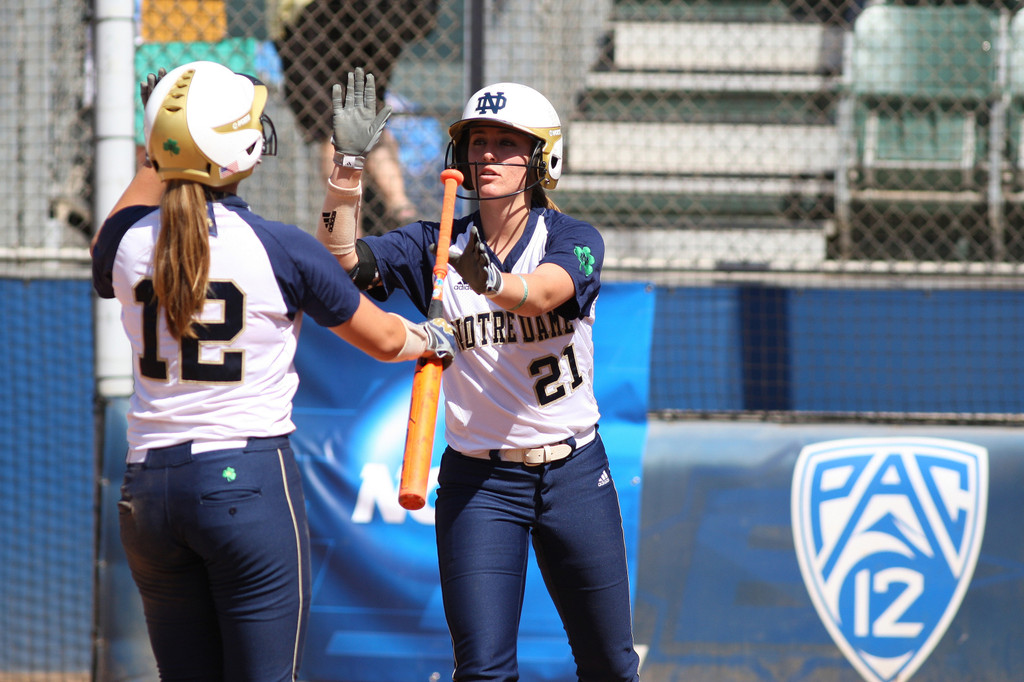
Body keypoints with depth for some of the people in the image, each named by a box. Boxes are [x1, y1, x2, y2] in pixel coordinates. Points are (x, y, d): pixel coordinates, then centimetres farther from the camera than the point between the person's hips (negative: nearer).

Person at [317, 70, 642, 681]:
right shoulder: (436, 246, 2)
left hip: (574, 475, 0)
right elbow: (340, 258, -11)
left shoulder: (573, 239, -5)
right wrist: (348, 162, -22)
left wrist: (490, 280, -48)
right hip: (478, 481, 1)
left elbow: (540, 293, -27)